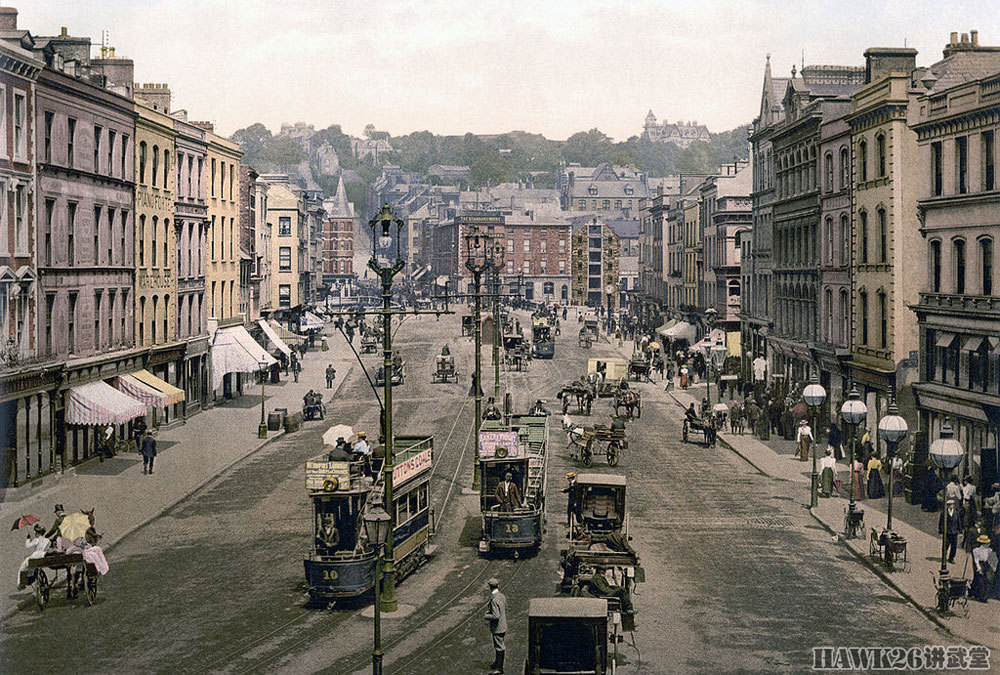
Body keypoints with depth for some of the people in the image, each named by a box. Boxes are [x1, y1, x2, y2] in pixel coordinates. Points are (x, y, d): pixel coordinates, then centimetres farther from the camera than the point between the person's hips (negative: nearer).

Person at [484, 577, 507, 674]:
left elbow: (496, 616, -29)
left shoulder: (494, 600, -26)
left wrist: (486, 616, -11)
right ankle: (497, 663, 38)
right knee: (499, 645, 22)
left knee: (499, 648, 2)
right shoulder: (502, 596, 2)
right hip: (503, 625, 9)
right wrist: (490, 611, 15)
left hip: (497, 628, -9)